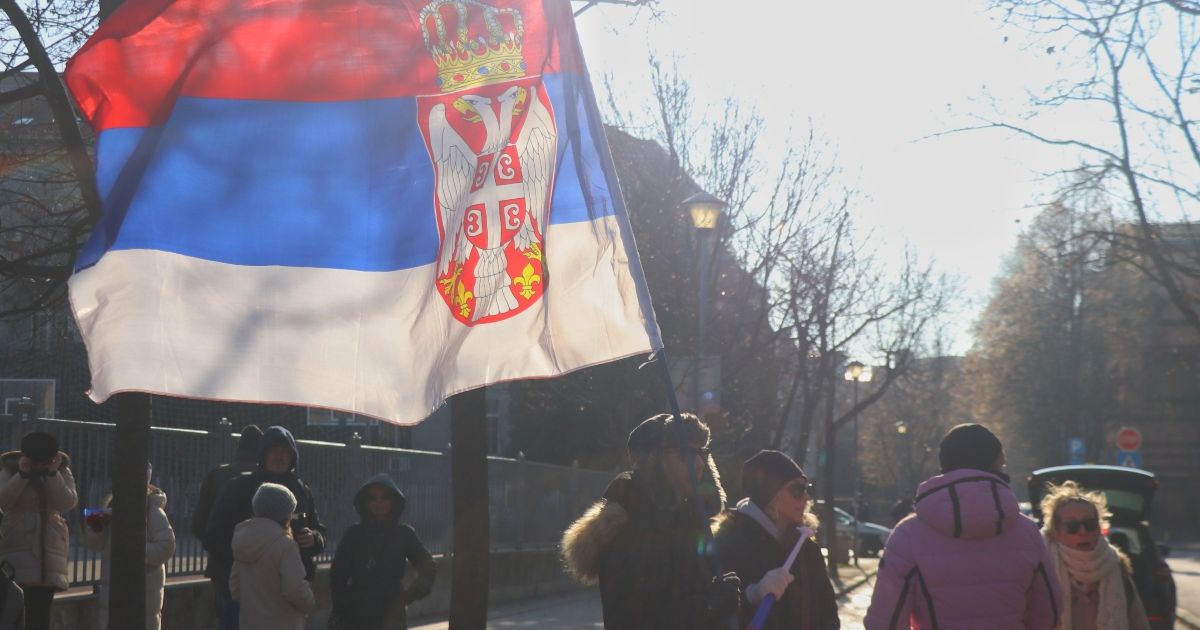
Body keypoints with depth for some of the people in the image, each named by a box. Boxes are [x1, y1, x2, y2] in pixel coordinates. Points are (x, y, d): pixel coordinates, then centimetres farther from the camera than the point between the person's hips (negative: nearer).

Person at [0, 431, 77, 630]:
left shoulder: (61, 471, 7)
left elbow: (68, 501, -9)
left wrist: (52, 474, -17)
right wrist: (22, 474, -20)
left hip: (48, 549, 2)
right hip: (16, 546, -2)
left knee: (40, 612, 1)